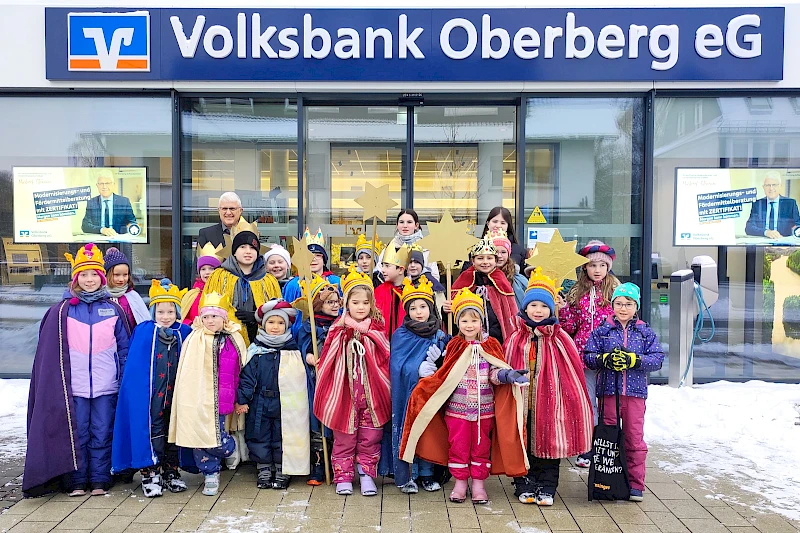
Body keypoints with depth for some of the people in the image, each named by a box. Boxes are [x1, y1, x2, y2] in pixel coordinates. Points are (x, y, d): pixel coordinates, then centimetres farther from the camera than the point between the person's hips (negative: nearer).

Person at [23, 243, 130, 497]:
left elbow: (125, 347, 8)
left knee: (101, 434, 6)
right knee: (76, 434, 5)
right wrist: (57, 384, -2)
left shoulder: (113, 309, 6)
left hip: (106, 386, 0)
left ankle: (100, 481, 16)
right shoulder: (62, 311, 4)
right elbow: (51, 352, 4)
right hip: (74, 386, 0)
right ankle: (76, 481, 17)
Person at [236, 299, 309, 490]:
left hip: (285, 404, -1)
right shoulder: (256, 349, 1)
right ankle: (264, 470, 25)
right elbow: (247, 375, 0)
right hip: (259, 404, 1)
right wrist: (242, 399, -6)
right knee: (260, 437, 9)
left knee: (283, 437, 5)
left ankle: (282, 472, 20)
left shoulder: (293, 349, 1)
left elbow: (301, 377, 7)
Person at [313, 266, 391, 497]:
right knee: (344, 435, 9)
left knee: (370, 434, 9)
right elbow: (326, 362, 0)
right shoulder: (338, 330, -2)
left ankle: (366, 473, 22)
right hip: (344, 390, -1)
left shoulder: (377, 330, 0)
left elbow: (386, 359, 2)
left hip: (371, 391, 1)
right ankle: (343, 476, 21)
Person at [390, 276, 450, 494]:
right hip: (407, 393, -2)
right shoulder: (401, 335, -1)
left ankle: (426, 474, 20)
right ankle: (405, 477, 11)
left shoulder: (440, 336, 7)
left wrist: (437, 361, -17)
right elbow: (398, 365, -11)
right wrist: (419, 369, -23)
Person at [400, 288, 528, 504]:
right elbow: (444, 375, 2)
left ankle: (479, 484, 22)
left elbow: (496, 373, -4)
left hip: (484, 407, 0)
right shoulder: (454, 347, 1)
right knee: (458, 445, 7)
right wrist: (424, 385, -12)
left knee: (481, 446, 9)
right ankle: (460, 483, 22)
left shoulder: (490, 346, 1)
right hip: (457, 407, 0)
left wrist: (509, 375, -24)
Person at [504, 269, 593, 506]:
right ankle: (525, 486, 23)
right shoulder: (516, 339, 2)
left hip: (549, 401, -1)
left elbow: (573, 371, 0)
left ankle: (546, 488, 19)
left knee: (549, 443, 6)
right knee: (523, 445, 10)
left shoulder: (560, 339, -2)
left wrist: (574, 399, -2)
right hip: (522, 402, 2)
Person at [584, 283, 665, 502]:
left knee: (634, 438, 2)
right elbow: (588, 356, 0)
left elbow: (657, 359, -2)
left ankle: (635, 484, 13)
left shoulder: (646, 332, 6)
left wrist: (633, 360, -17)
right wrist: (606, 359, -19)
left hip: (635, 391, 0)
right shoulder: (602, 330, 5)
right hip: (608, 389, 0)